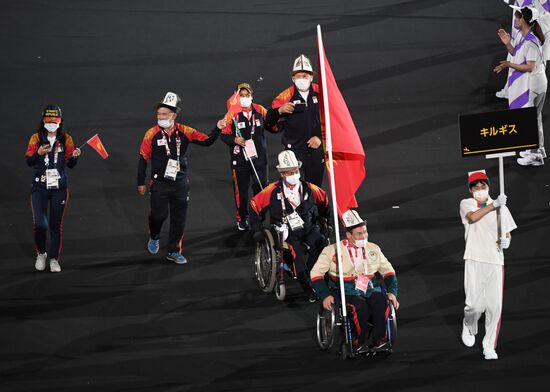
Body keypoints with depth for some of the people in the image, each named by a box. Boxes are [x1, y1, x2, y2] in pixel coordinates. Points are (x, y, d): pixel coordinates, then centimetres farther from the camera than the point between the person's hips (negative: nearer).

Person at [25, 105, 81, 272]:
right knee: (40, 224, -11)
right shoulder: (36, 138, 1)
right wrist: (38, 153, -19)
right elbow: (29, 161, -1)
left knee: (56, 225, 5)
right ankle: (41, 254, 13)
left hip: (59, 188, 1)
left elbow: (70, 164, 4)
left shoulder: (66, 139, 3)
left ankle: (54, 259, 16)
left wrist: (74, 156, -17)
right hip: (39, 187, -1)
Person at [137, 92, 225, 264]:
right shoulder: (152, 134, -9)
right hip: (159, 183, -3)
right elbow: (143, 158, -3)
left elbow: (206, 141, 2)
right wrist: (141, 183, -1)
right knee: (159, 214, -4)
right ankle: (154, 237, 29)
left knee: (179, 219, 8)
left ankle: (174, 251, 21)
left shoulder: (184, 132, -3)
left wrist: (217, 129, -15)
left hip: (180, 183, 3)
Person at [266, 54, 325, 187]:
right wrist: (280, 110, -20)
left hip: (316, 148, 3)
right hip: (294, 149, -3)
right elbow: (269, 120, 0)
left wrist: (320, 137, -2)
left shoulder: (320, 93, 2)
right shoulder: (286, 96, -4)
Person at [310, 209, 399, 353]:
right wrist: (325, 296, -9)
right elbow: (316, 273, 4)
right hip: (347, 292, -3)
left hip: (371, 290, 3)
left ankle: (379, 340, -21)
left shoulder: (373, 249, 17)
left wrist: (392, 292, 8)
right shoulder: (333, 251, 5)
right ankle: (360, 342, -20)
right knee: (360, 306, -36)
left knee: (382, 302, -32)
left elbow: (388, 271, 24)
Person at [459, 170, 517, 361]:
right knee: (475, 304, -10)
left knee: (495, 306, -3)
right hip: (474, 260, -2)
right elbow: (472, 217, -18)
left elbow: (507, 233, 19)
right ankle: (469, 326, 24)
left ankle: (489, 347, 9)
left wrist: (506, 240, -5)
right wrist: (493, 204, -27)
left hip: (495, 261, 2)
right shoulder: (466, 204, 4)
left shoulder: (501, 208, 12)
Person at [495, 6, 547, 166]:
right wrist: (508, 44, 8)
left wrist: (509, 64, -19)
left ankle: (535, 155, 1)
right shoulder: (525, 38, 9)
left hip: (532, 85, -10)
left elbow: (529, 67, -23)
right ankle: (537, 150, 30)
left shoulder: (531, 41, -21)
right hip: (526, 85, 10)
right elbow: (519, 56, 19)